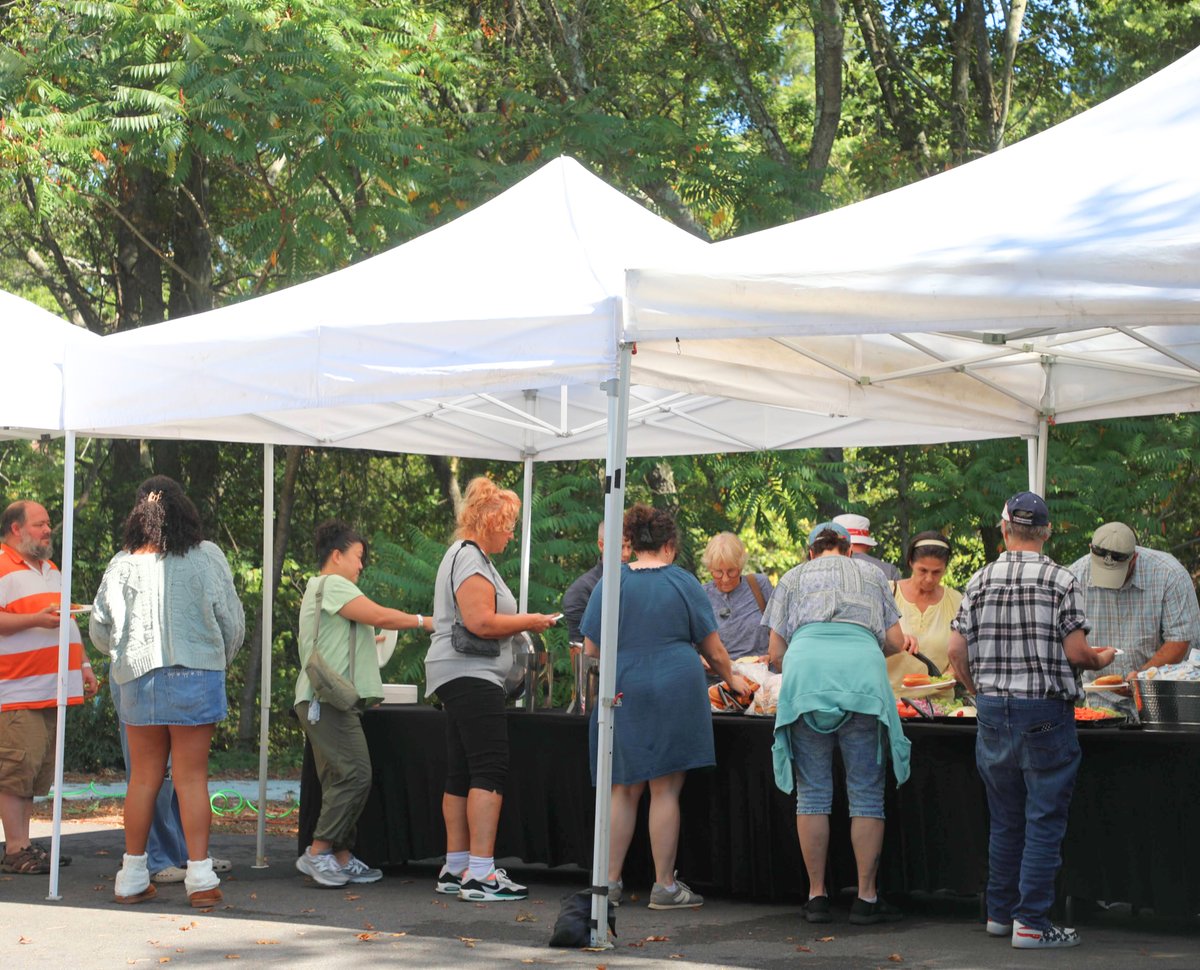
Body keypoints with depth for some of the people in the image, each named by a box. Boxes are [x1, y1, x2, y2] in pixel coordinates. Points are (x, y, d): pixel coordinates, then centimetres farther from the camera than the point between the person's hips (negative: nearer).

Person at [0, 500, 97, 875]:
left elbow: (68, 622, 30)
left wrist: (83, 664, 23)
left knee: (38, 771, 8)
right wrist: (37, 619, -22)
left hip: (52, 689, 9)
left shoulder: (52, 571, 23)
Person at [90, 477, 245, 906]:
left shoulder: (123, 564, 1)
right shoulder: (206, 557, -4)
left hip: (138, 678, 2)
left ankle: (132, 878, 14)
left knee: (144, 777, 11)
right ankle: (200, 877, -1)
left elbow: (99, 627, 8)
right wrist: (220, 658, 20)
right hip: (196, 676, -2)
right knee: (191, 778, 1)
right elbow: (232, 620, 0)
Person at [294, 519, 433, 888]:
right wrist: (423, 622, -5)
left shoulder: (321, 588, 26)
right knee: (355, 774, -16)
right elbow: (380, 616, -13)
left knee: (341, 781, 9)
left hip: (331, 701, 11)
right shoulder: (332, 585, -8)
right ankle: (317, 852, -15)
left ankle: (341, 858, 8)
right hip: (327, 699, -11)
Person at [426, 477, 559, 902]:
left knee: (462, 773, 11)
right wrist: (529, 622, -9)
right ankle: (481, 874, -18)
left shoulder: (463, 555, 21)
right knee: (490, 770, -14)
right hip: (471, 676, -11)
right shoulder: (471, 559, -12)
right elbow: (481, 622, -22)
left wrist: (521, 623, 17)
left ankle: (456, 868, 13)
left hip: (459, 678, 11)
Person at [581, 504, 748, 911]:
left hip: (623, 694, 2)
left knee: (625, 789, 11)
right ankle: (665, 887, 5)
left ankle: (609, 881, 10)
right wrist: (731, 680, 25)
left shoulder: (610, 583, 3)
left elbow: (591, 650, 5)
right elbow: (714, 651, 6)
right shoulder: (683, 583, 0)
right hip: (675, 692, -2)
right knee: (665, 789, 1)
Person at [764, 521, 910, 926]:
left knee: (812, 791, 4)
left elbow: (775, 653, 19)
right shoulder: (871, 574, 26)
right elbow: (895, 641, 21)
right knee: (866, 792, 2)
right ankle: (866, 897, 0)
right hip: (862, 676, 0)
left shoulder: (794, 578, 25)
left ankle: (817, 896, 4)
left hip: (805, 670, 0)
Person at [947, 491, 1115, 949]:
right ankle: (1031, 923, -3)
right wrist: (1101, 659, 10)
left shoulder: (980, 580, 4)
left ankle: (1000, 912, 23)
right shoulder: (1061, 580, -7)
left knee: (1004, 820, 16)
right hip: (1046, 713, -4)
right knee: (1044, 821, 0)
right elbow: (1076, 652, -12)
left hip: (992, 710, 4)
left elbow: (957, 653, 3)